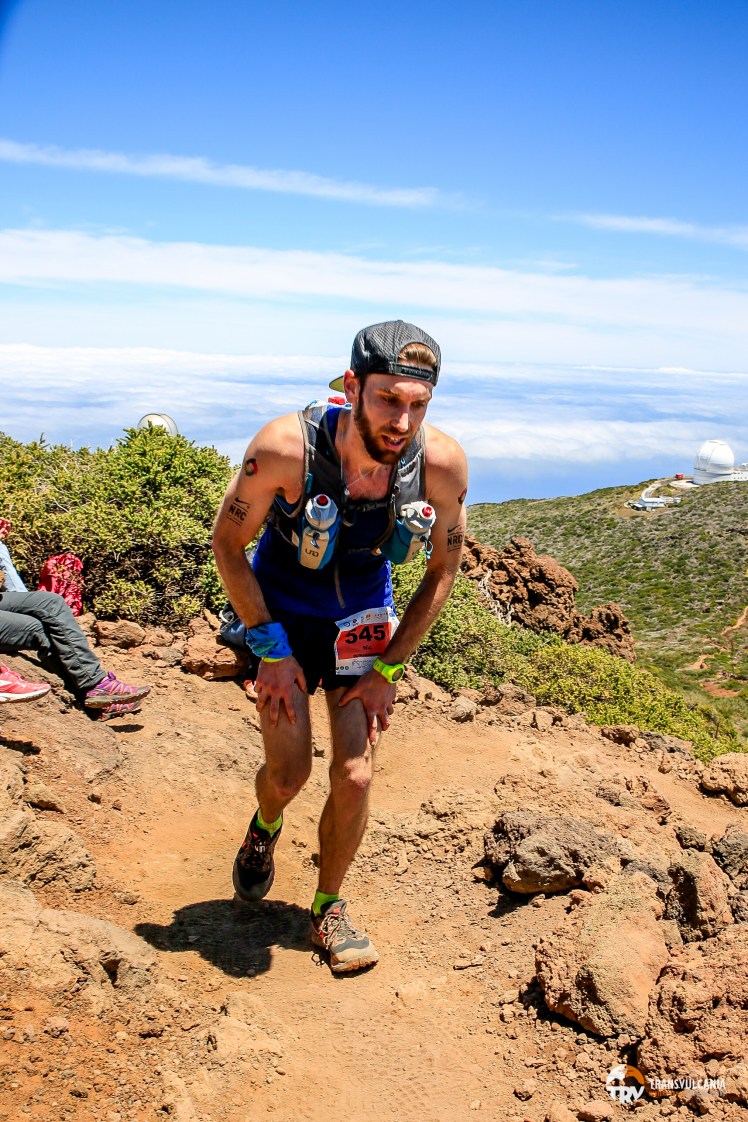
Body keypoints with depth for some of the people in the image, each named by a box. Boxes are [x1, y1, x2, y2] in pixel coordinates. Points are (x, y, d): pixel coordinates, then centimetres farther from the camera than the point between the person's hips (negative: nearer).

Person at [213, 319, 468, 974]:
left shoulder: (442, 462, -26)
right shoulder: (286, 447, -33)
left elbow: (443, 569, -9)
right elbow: (228, 544, -16)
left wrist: (389, 669, -7)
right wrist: (272, 651, -14)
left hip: (361, 617, 2)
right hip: (278, 610, -1)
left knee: (355, 776, -2)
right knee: (290, 774, -1)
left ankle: (330, 908, 24)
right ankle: (265, 829, 38)